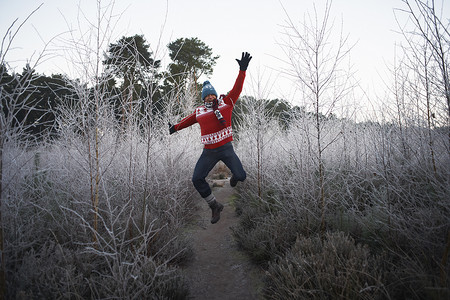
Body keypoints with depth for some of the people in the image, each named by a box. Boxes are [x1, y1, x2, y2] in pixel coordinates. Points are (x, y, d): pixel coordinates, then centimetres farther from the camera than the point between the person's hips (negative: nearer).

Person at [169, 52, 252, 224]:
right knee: (197, 179, -5)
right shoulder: (199, 112, 9)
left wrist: (242, 70, -12)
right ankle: (215, 206, 13)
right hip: (209, 152, 2)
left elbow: (237, 88, -3)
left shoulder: (226, 103, 4)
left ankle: (234, 175, 34)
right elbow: (188, 120, 28)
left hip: (226, 148, -2)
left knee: (241, 176, -9)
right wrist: (175, 127, 35)